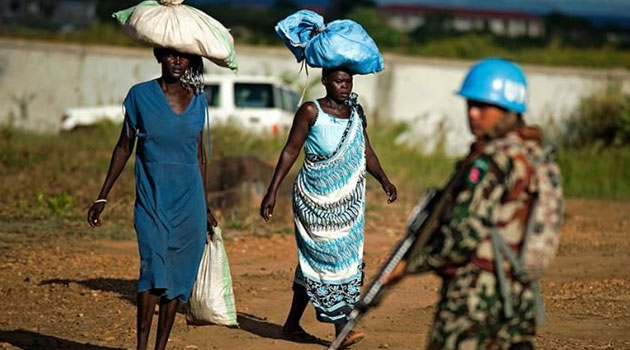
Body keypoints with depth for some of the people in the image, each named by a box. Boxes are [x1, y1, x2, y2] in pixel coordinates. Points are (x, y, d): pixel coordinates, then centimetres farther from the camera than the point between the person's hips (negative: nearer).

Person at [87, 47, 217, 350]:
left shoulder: (198, 101, 8)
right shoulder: (140, 95, 0)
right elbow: (124, 147, 5)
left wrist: (205, 208, 18)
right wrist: (102, 197, 4)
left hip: (189, 200, 3)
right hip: (151, 197, -3)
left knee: (178, 277, 3)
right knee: (153, 266, -18)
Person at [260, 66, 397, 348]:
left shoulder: (355, 113, 11)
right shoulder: (311, 111, -5)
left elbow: (366, 152, 14)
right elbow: (290, 151, -5)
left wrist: (383, 180, -3)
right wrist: (272, 192, -10)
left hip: (347, 200, 5)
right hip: (316, 198, -5)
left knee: (313, 261, 8)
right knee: (328, 256, -10)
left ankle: (292, 323, 17)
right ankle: (340, 327, -13)